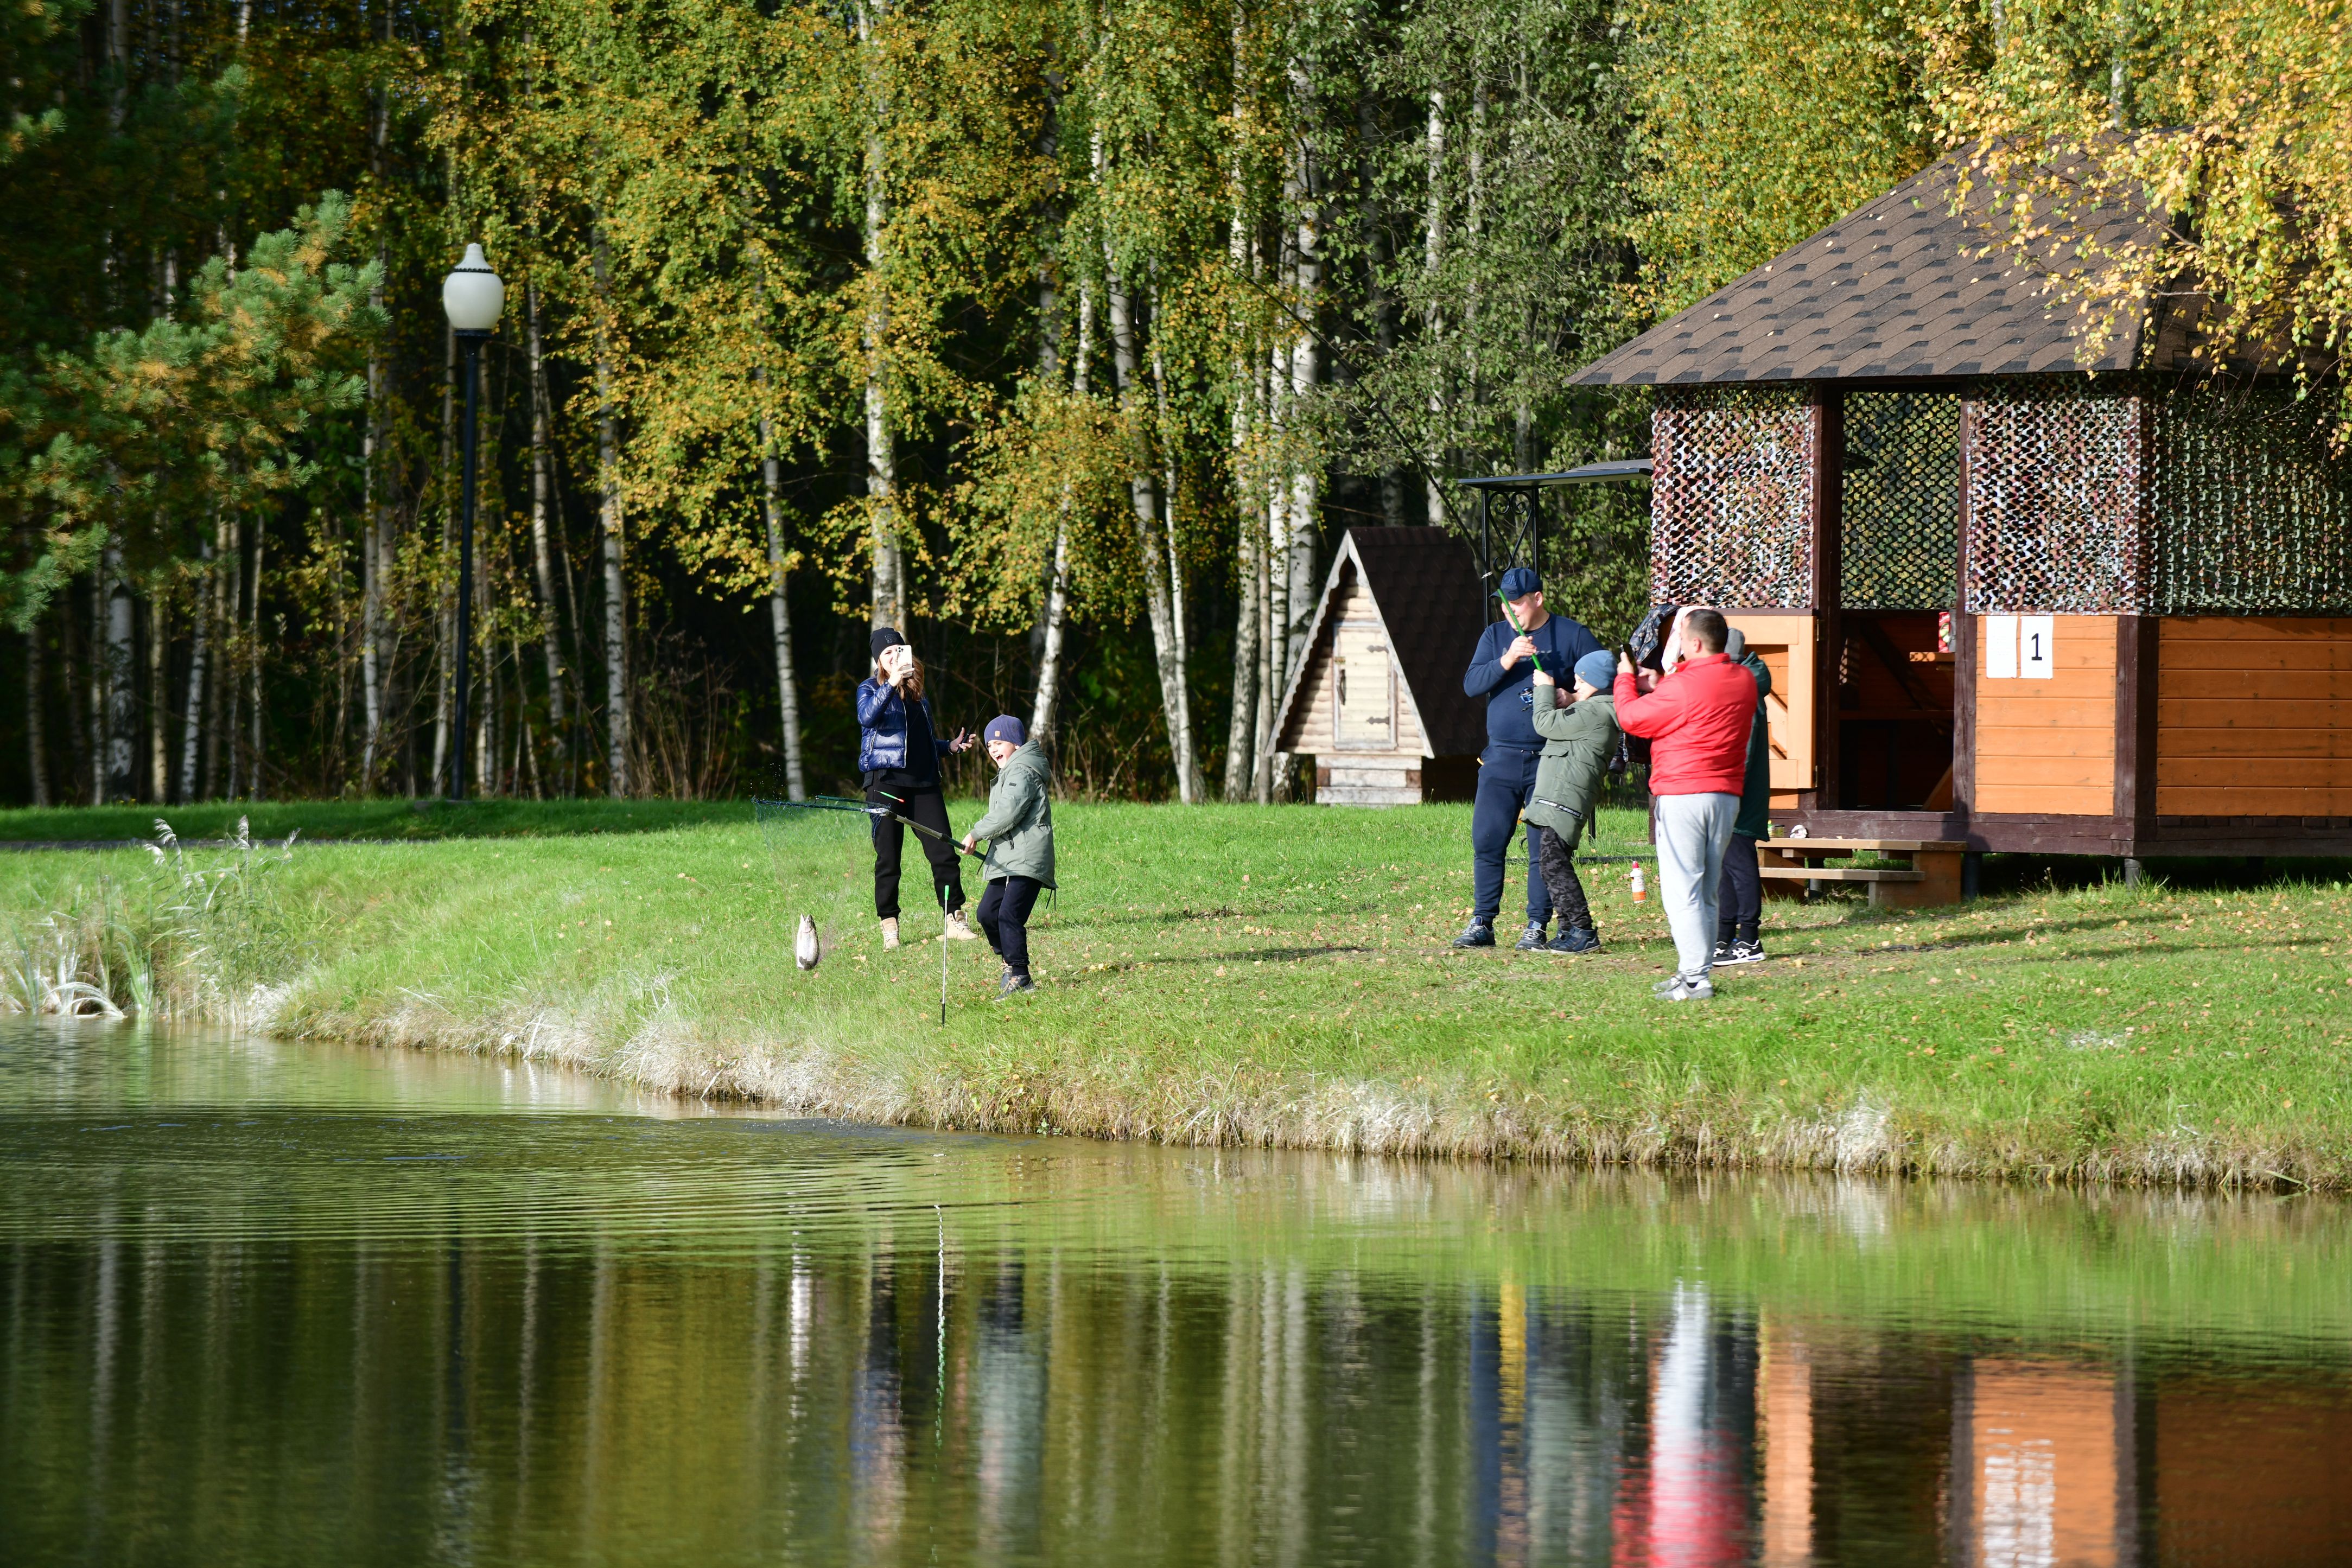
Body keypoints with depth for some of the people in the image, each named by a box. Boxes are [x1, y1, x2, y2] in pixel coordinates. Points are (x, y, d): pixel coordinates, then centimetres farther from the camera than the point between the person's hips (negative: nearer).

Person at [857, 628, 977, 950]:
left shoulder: (918, 694, 20)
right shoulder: (871, 688, 4)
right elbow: (867, 717, -20)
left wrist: (952, 746, 13)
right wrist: (891, 684, -30)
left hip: (924, 783, 5)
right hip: (886, 781, -5)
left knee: (944, 850, -3)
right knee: (888, 857, -3)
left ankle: (955, 920, 4)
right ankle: (889, 927, 3)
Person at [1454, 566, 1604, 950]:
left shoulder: (1572, 636, 3)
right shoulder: (1495, 636, 11)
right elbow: (1471, 684, -1)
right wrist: (1506, 661, -17)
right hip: (1501, 757, 3)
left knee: (1544, 845, -2)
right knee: (1487, 842, 0)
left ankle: (1537, 926, 3)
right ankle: (1482, 924, 5)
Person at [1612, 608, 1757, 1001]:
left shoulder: (1683, 686, -16)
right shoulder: (1744, 681, 8)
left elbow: (1631, 718, -4)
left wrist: (1626, 679, 13)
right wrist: (1659, 686, 19)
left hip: (1683, 795, -8)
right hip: (1727, 795, 8)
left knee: (1681, 891, -6)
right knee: (1706, 891, 14)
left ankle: (1695, 979, -10)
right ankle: (1695, 970, 16)